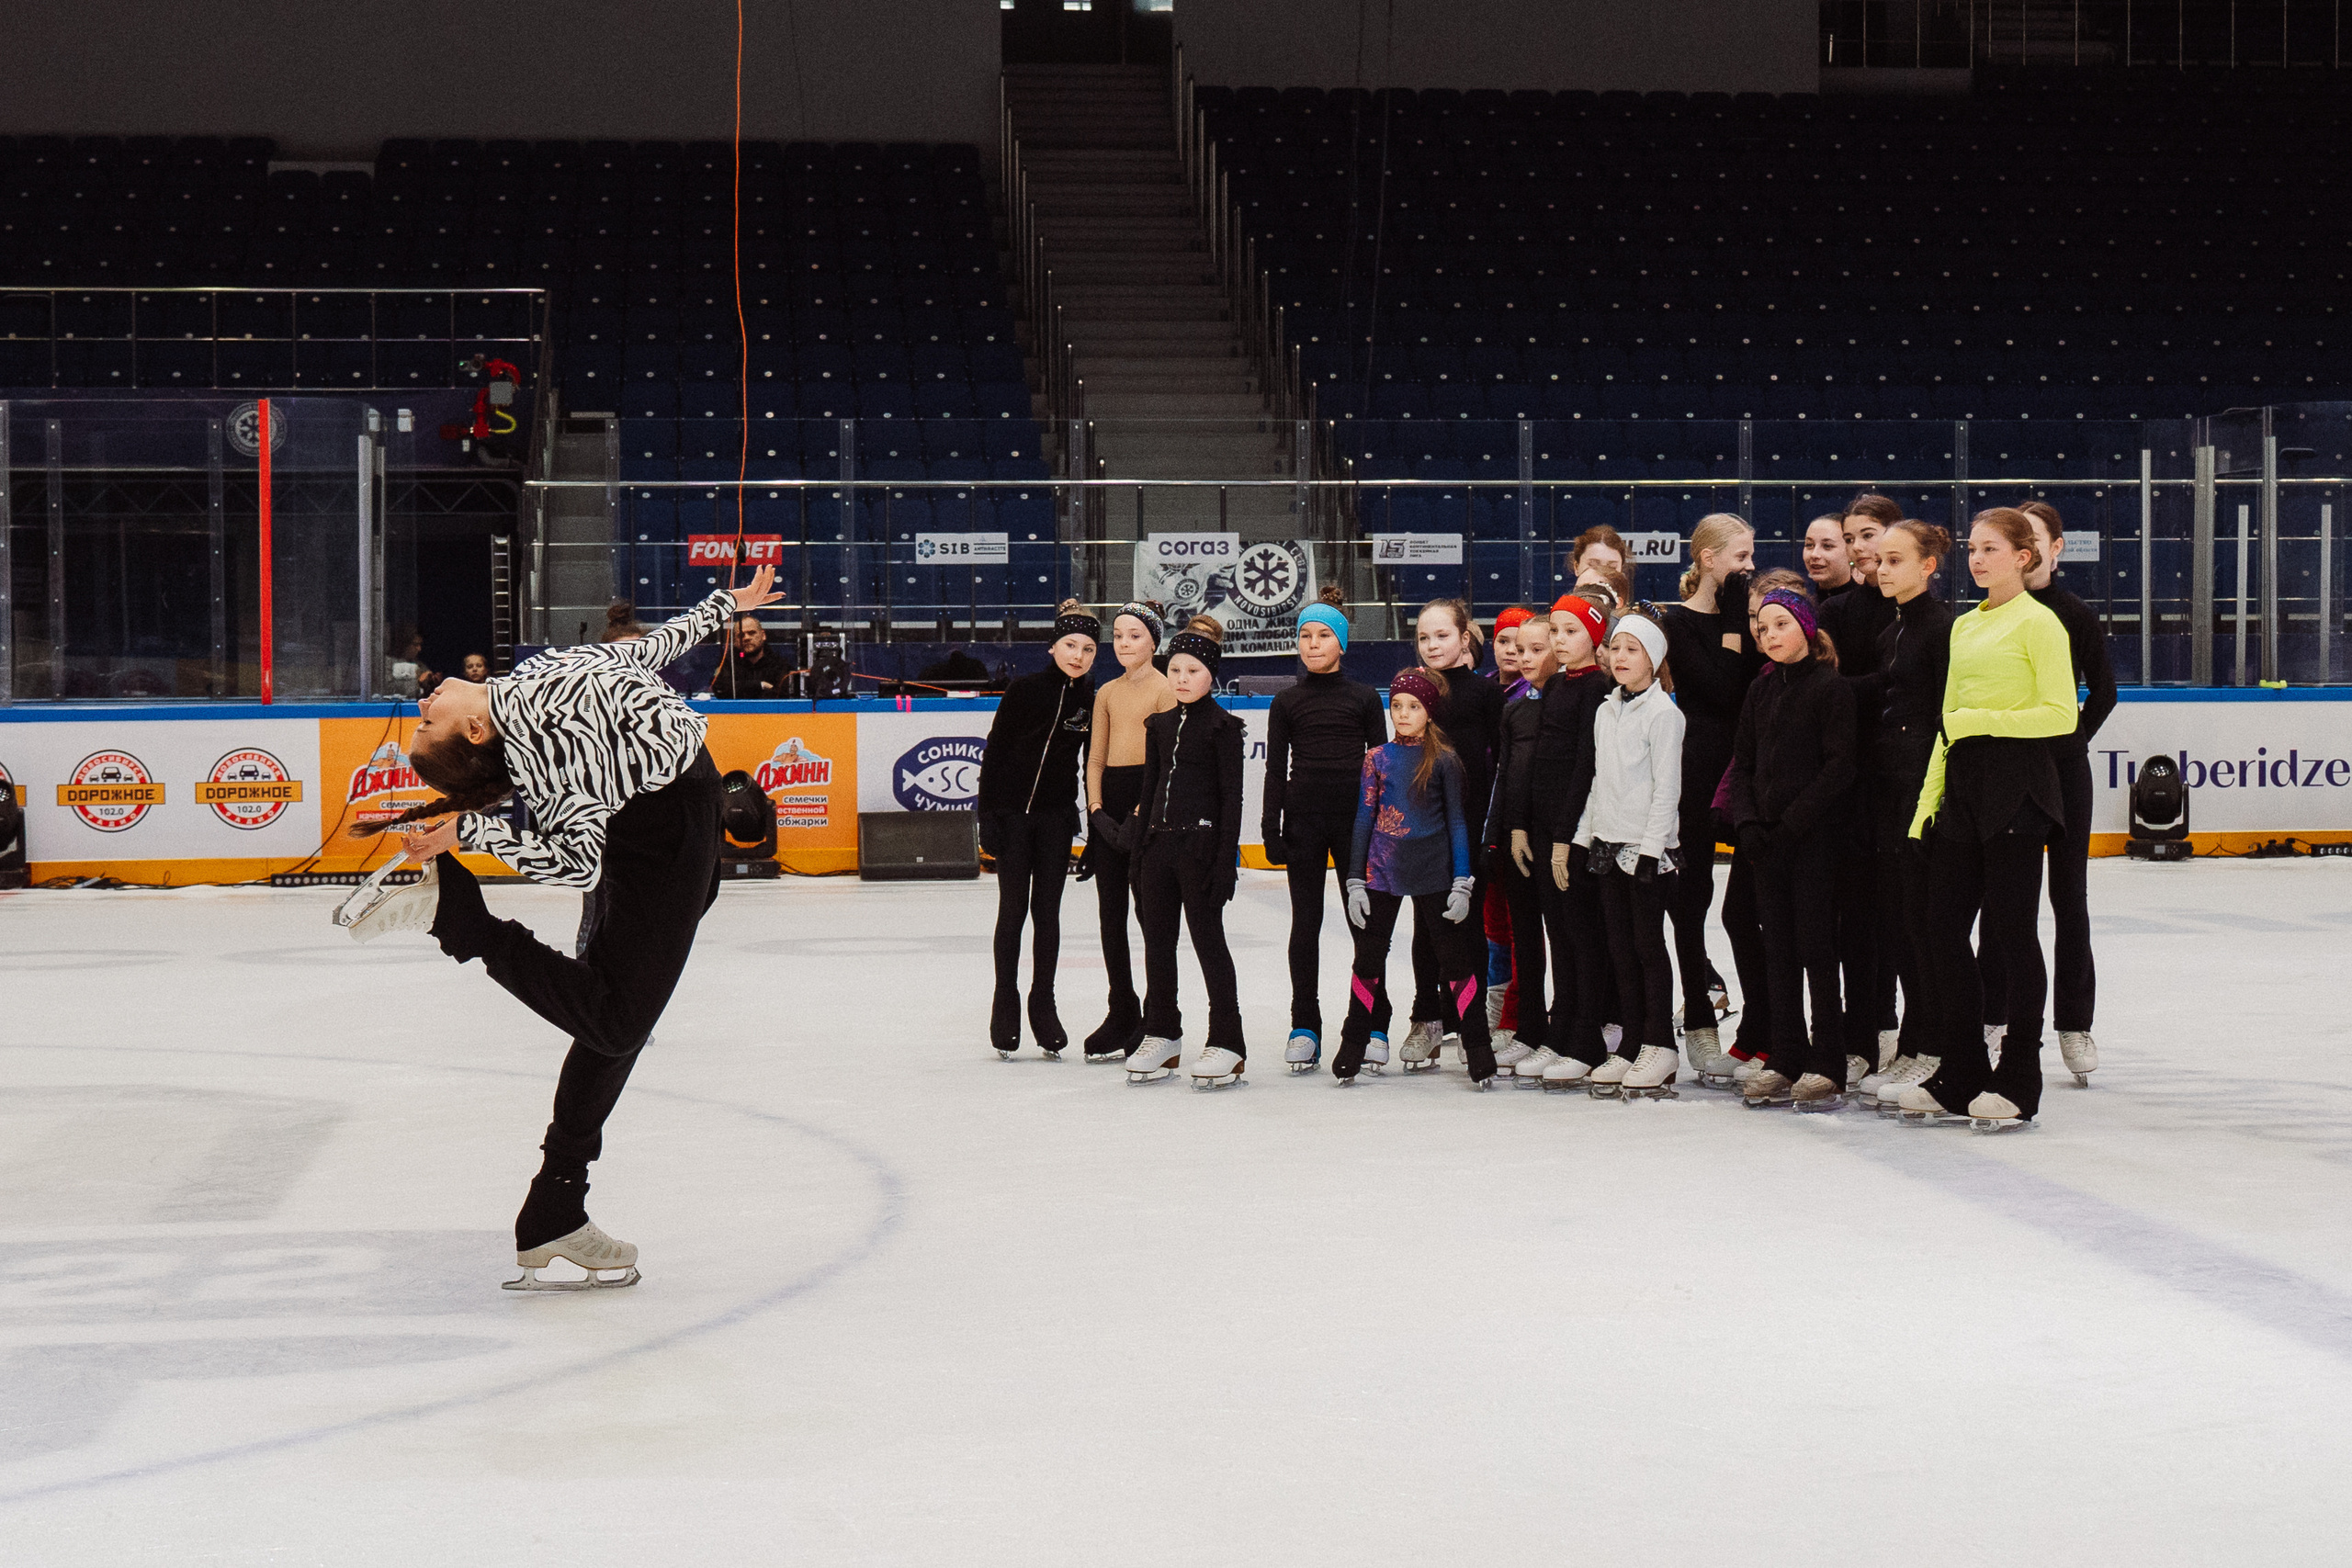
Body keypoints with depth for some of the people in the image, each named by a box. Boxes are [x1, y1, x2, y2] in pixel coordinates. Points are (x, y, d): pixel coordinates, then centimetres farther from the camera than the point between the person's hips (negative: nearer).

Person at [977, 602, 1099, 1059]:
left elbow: (1093, 763, 8)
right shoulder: (1025, 690, -7)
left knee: (1047, 911, 6)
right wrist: (987, 816, -9)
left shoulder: (1092, 701, 1)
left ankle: (1043, 1004, 15)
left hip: (1057, 816, 2)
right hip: (1012, 811, -2)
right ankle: (1005, 1003, 13)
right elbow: (994, 753, -5)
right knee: (1013, 910, 2)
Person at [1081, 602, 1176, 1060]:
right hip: (1108, 797, 6)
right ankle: (1121, 1015, 13)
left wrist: (1141, 813, -17)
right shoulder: (1107, 692, 15)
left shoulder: (1165, 689, -3)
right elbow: (1096, 757, 13)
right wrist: (1096, 808, -1)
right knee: (1110, 912, 6)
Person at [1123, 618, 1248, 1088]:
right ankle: (1162, 1036, 22)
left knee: (1207, 939, -4)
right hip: (1160, 842, 6)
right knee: (1157, 939, 10)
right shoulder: (1159, 725, 12)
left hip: (1201, 842, -6)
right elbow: (1149, 789, 15)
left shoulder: (1222, 727, -5)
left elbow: (1231, 797, -8)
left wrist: (1227, 858, -14)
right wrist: (1138, 850, 11)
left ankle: (1226, 1041, 2)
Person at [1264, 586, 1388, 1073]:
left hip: (1355, 817, -1)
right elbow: (1275, 769, 7)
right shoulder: (1287, 702, 7)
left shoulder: (1365, 698, 5)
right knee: (1306, 921, 2)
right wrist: (1271, 830, 0)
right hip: (1302, 818, 1)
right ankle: (1305, 1026, 8)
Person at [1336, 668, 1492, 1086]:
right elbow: (1364, 819, 7)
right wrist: (1355, 881, 3)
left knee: (1456, 957, 0)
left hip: (1433, 871, -2)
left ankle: (1477, 1050, 6)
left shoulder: (1444, 761, -2)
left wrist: (1462, 882, -4)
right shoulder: (1377, 758, 4)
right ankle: (1354, 1045, 19)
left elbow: (1456, 821, 1)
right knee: (1368, 957, 8)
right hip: (1382, 870, 2)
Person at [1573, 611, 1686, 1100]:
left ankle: (1659, 1050, 1)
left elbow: (1667, 787, -12)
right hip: (1609, 842, 7)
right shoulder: (1606, 711, 13)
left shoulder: (1662, 712, -9)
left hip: (1649, 845, -7)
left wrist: (1650, 847, -16)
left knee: (1649, 945, -4)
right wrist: (1586, 835, 13)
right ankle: (1631, 1045, 13)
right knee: (1620, 947, 8)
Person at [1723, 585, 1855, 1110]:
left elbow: (1840, 766, -13)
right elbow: (1742, 764, 13)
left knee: (1817, 948, -4)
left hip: (1814, 836, -6)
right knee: (1778, 949, 8)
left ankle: (1827, 1067, 1)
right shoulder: (1761, 691, 13)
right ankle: (1785, 1063, 13)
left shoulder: (1830, 688, -7)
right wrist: (1747, 820, -3)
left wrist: (1792, 822, -16)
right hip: (1768, 840, 6)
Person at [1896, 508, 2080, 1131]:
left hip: (2016, 787, -8)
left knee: (2010, 930, -3)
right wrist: (1928, 799, 15)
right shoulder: (1965, 626, 17)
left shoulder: (2038, 622, -6)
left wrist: (1982, 720, -15)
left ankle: (2018, 1082, 6)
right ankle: (1960, 1077, 15)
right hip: (1962, 784, 8)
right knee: (1944, 928, 6)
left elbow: (2061, 715, -14)